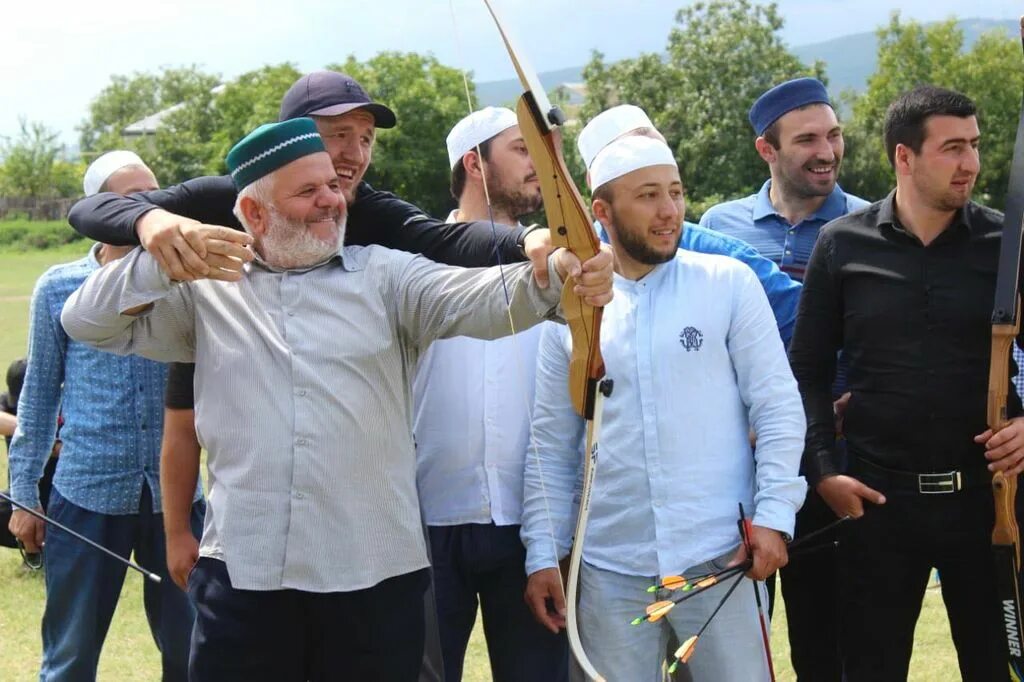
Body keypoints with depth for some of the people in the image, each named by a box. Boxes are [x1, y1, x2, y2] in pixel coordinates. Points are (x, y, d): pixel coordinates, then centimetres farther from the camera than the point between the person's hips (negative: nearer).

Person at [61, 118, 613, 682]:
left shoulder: (386, 276, 6)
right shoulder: (205, 290, 10)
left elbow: (475, 298, -11)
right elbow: (85, 322, 9)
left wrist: (554, 278, -33)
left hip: (376, 577, 0)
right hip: (242, 574, 1)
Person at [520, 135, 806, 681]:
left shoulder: (729, 283, 0)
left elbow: (778, 406, -2)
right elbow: (552, 449, 8)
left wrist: (774, 516, -10)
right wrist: (542, 556, 4)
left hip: (721, 559, -2)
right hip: (609, 570, 2)